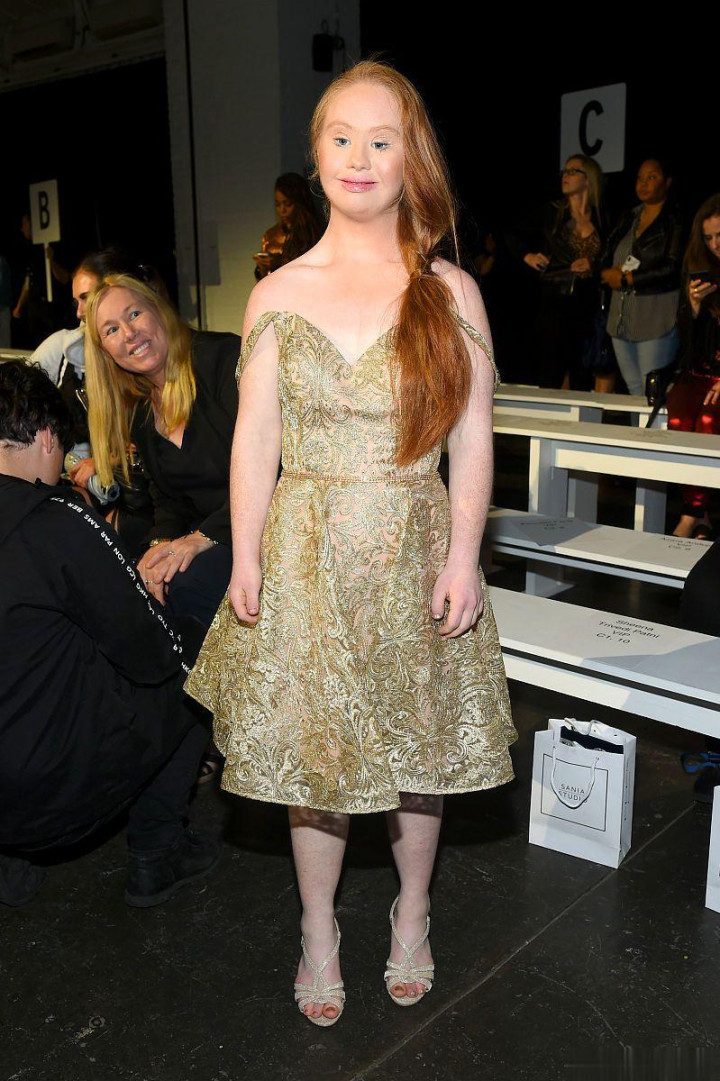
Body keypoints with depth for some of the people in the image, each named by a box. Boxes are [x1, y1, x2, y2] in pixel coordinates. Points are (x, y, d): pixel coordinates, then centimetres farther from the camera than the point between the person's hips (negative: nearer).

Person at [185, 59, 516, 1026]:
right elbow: (255, 437, 2)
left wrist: (463, 557, -8)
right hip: (308, 550, 1)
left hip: (415, 552, 0)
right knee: (311, 742, 11)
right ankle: (319, 933, 33)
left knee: (417, 746, 13)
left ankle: (411, 914, 39)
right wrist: (246, 558, -3)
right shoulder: (278, 294, 2)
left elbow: (474, 438, -2)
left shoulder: (451, 291, -1)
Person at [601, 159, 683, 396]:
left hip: (656, 316, -7)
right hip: (621, 316, 7)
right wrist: (609, 274, -6)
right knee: (633, 390, 9)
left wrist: (627, 278, -11)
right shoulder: (628, 219, 19)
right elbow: (605, 259, 18)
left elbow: (673, 268, -14)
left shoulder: (676, 221, -3)